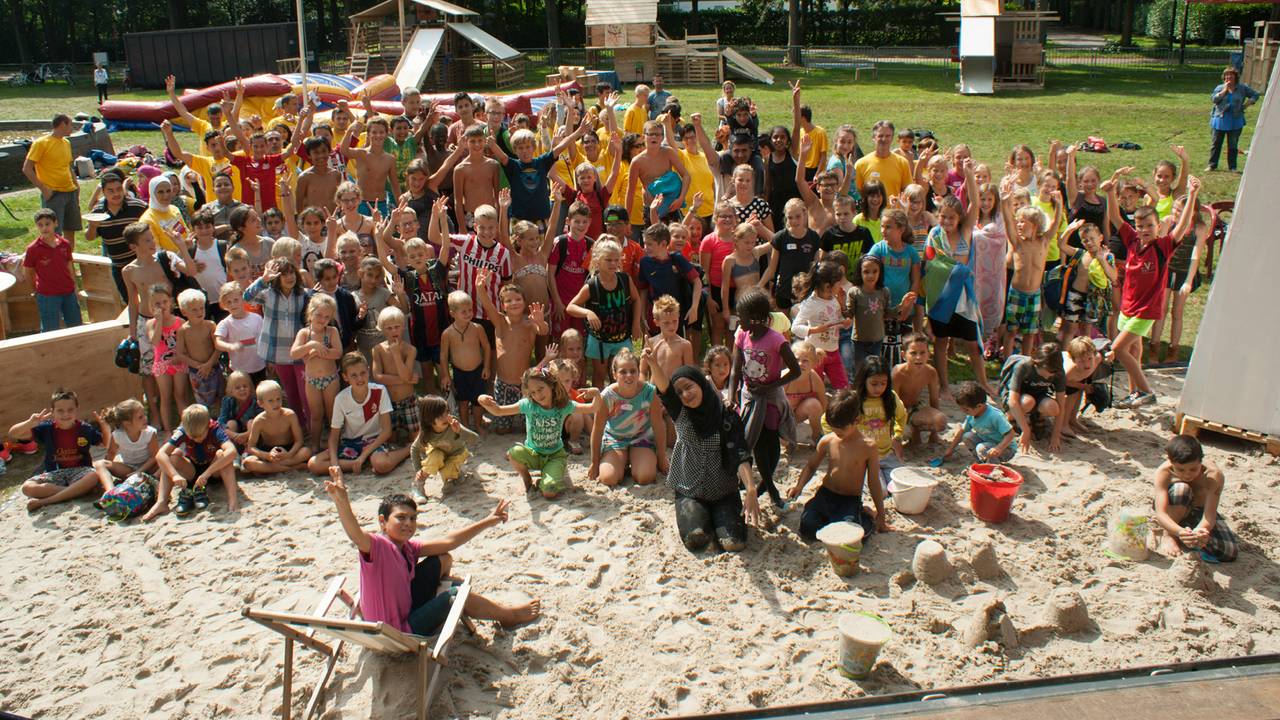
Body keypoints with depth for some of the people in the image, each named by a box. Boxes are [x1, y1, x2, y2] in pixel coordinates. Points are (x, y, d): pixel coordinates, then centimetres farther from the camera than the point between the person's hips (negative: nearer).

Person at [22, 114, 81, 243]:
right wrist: (43, 189, -15)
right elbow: (26, 169, -10)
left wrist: (76, 184, 12)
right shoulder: (41, 143, -8)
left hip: (70, 192, 7)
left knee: (70, 231, 10)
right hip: (53, 194, -7)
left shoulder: (66, 143, 14)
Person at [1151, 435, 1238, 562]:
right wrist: (1180, 532, -58)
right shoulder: (1164, 472, -30)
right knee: (1181, 488, -36)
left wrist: (1200, 531, -59)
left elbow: (1209, 516, -36)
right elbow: (1160, 513, -38)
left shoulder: (1213, 474, -29)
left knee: (1230, 551, -23)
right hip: (1176, 510, -2)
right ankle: (1166, 535, -17)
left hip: (1200, 512, 2)